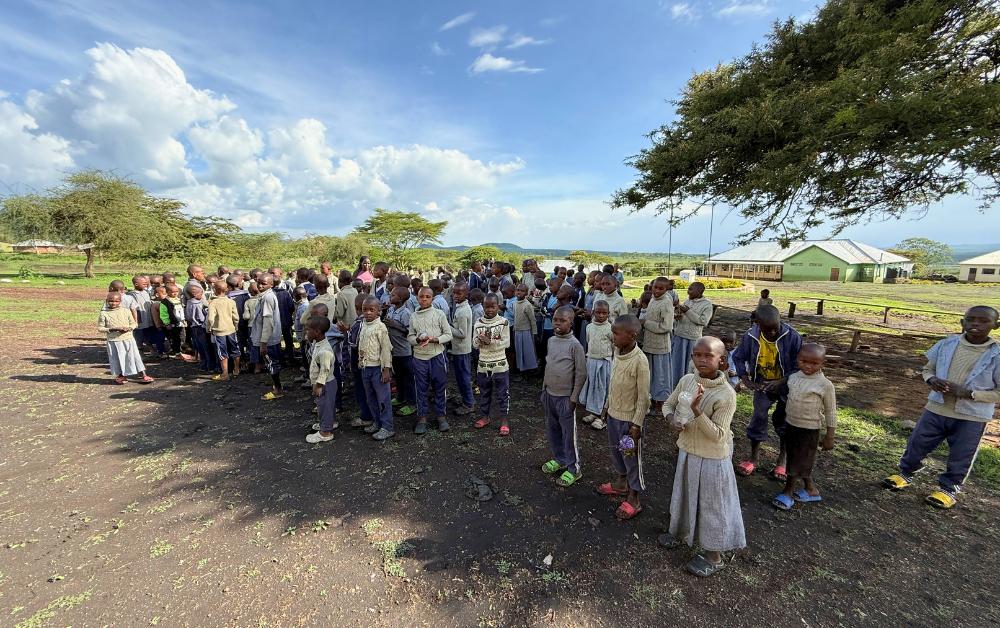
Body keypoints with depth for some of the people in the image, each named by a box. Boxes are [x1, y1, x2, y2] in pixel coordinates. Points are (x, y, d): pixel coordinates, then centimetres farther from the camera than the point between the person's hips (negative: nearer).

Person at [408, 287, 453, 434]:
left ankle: (442, 416, 24)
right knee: (421, 388, 9)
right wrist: (418, 339, -13)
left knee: (439, 387, 9)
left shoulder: (439, 314, -3)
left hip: (437, 356, -2)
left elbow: (448, 334, -3)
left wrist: (435, 340, -18)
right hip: (419, 357, 2)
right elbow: (409, 337, 8)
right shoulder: (413, 317, 4)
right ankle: (422, 417, 23)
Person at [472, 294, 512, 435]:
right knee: (484, 393, 17)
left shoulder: (503, 322, -8)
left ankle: (504, 420, 19)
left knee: (502, 393, 6)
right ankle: (485, 416, 35)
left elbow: (506, 343, -13)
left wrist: (490, 341, -23)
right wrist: (481, 339, -22)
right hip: (483, 365, 3)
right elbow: (474, 344, -1)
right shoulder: (478, 323, 0)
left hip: (500, 365, -3)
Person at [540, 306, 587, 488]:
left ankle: (574, 468, 21)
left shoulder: (575, 345, -16)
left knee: (569, 434, 5)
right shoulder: (551, 341, 4)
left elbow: (581, 373, -14)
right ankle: (559, 459, 38)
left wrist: (574, 397, -13)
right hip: (549, 394, 7)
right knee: (552, 430, 19)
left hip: (565, 397, -7)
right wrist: (544, 389, 14)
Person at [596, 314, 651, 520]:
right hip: (613, 414, 7)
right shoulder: (617, 352, -3)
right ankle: (620, 483, 46)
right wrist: (607, 406, 16)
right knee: (616, 450, 24)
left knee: (632, 457, 9)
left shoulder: (640, 361, -26)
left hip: (629, 418, -7)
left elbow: (643, 397, -20)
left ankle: (633, 499, 27)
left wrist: (636, 425, -16)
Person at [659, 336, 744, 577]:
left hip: (712, 458, -6)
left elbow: (718, 435, -24)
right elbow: (668, 404, 6)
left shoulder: (726, 394, -25)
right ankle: (681, 532, 50)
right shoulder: (687, 380, -8)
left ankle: (714, 556, 35)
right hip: (687, 451, 6)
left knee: (712, 504, 13)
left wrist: (697, 412, -36)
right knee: (684, 495, 25)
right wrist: (671, 418, -15)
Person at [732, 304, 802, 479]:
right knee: (758, 418, -1)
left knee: (784, 421, 10)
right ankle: (753, 458, 16)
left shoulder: (792, 337, -25)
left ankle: (782, 461, 29)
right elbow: (738, 358, -4)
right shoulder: (750, 336, -19)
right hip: (762, 384, 1)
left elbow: (799, 366, -16)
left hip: (786, 385, -1)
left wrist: (781, 382, -27)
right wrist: (746, 380, -14)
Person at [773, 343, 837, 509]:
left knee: (798, 462, 6)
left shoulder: (825, 384, -16)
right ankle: (810, 489, 36)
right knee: (794, 459, 17)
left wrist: (829, 436, -6)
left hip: (809, 429, -6)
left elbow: (830, 412, -9)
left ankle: (787, 492, 20)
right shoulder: (793, 377, -2)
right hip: (790, 425, 6)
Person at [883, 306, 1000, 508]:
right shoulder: (946, 344, -5)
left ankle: (949, 488, 35)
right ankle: (905, 474, 34)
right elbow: (927, 369, 9)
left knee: (960, 458, 14)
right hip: (936, 409, 2)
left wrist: (968, 393, -22)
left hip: (972, 418, -2)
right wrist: (932, 381, -12)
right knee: (916, 444, 13)